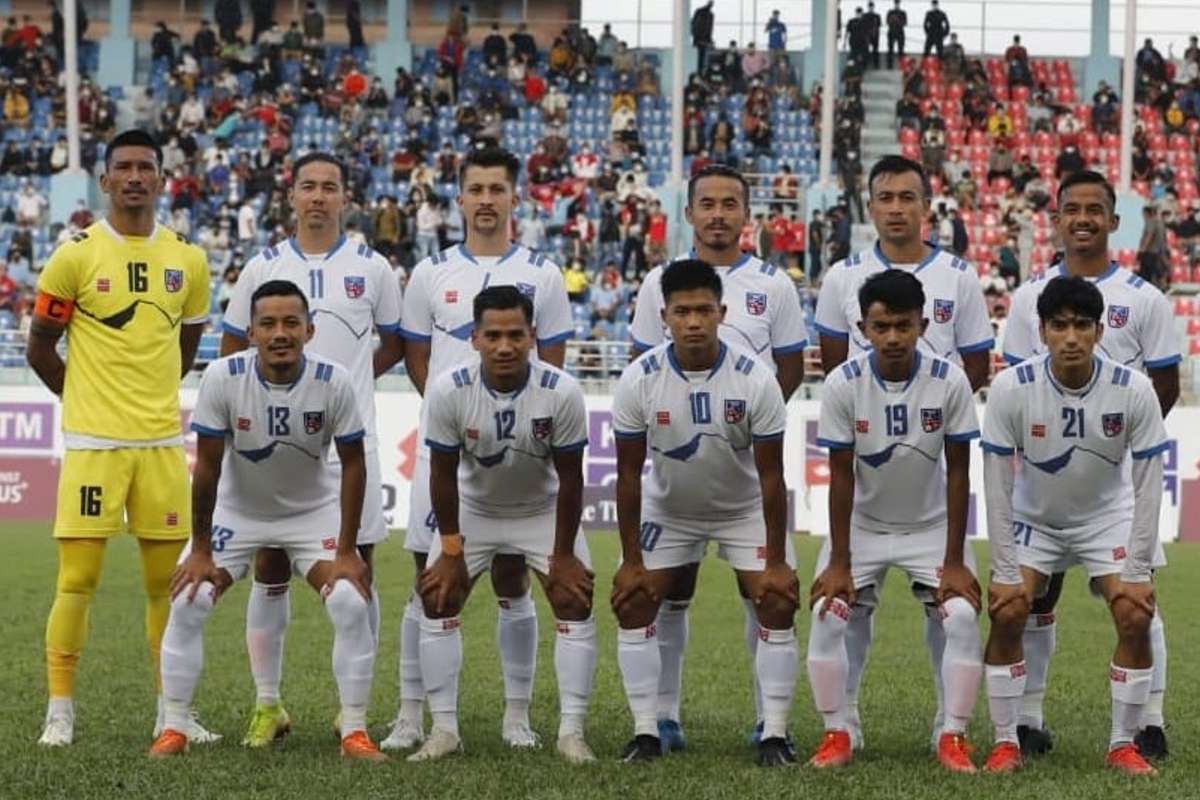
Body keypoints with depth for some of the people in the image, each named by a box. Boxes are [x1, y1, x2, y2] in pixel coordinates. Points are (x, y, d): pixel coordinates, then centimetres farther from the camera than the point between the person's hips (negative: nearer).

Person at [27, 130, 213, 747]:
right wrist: (91, 400, 9)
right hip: (93, 442, -4)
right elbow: (39, 348, 3)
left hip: (163, 442, 4)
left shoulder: (187, 260, 7)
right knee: (77, 580, -4)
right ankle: (59, 711, 3)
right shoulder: (76, 256, -4)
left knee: (168, 581, 7)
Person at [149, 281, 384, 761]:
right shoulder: (223, 378, -24)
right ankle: (174, 730, 2)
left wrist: (346, 551, -14)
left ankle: (355, 733, -4)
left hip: (314, 510, 0)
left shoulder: (333, 383, -23)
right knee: (188, 603, -12)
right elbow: (208, 465, -15)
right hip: (237, 510, 0)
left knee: (351, 605, -17)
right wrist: (200, 550, -12)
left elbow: (352, 464, -13)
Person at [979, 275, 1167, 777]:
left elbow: (1148, 487, -15)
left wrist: (1138, 572, -17)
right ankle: (1006, 742, -1)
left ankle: (1123, 745, 2)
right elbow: (998, 486, -17)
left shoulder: (1133, 390, -23)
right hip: (1033, 519, 0)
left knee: (1135, 616, -14)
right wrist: (1005, 572, -19)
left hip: (1107, 518, 0)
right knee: (1007, 614, -16)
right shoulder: (1011, 389, -24)